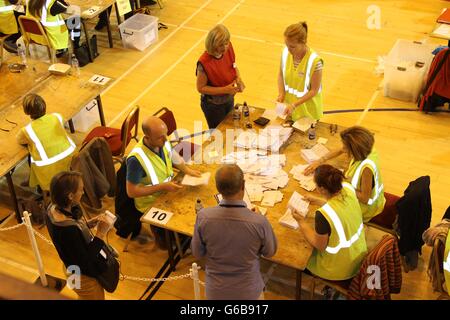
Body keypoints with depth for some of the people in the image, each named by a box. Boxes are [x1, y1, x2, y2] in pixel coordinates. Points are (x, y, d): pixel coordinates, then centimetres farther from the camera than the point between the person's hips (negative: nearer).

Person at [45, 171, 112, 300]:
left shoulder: (54, 209, -14)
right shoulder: (68, 229, -40)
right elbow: (85, 261, -31)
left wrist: (90, 223, -7)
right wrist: (101, 233, -30)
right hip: (84, 277, -8)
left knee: (83, 297, 33)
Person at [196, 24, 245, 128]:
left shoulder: (228, 48, -15)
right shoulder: (204, 63, -31)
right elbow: (201, 88, -22)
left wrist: (238, 78, -16)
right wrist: (225, 89, -29)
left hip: (229, 100, 6)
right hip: (213, 105, -6)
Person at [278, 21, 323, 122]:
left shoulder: (314, 61, -29)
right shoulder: (285, 52, -14)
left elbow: (314, 90, -21)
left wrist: (294, 105, -25)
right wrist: (281, 93, -12)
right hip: (288, 104, 4)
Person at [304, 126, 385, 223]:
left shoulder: (366, 167, -42)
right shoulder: (364, 149, -19)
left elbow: (364, 198, -30)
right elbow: (340, 151, 2)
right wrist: (320, 161, -4)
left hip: (367, 207, -7)